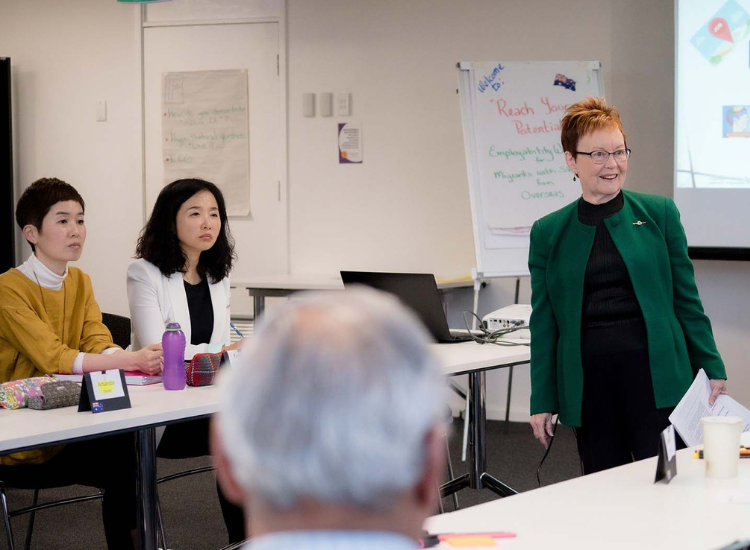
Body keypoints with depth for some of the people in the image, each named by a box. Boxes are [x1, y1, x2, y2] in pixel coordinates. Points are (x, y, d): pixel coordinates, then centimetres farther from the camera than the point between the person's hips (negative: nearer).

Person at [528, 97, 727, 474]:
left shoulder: (659, 213, 5)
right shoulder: (548, 233, 6)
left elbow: (686, 299, 8)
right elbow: (544, 323, 8)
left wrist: (712, 370, 6)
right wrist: (542, 401, 6)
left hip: (655, 375, -1)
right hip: (588, 383, 1)